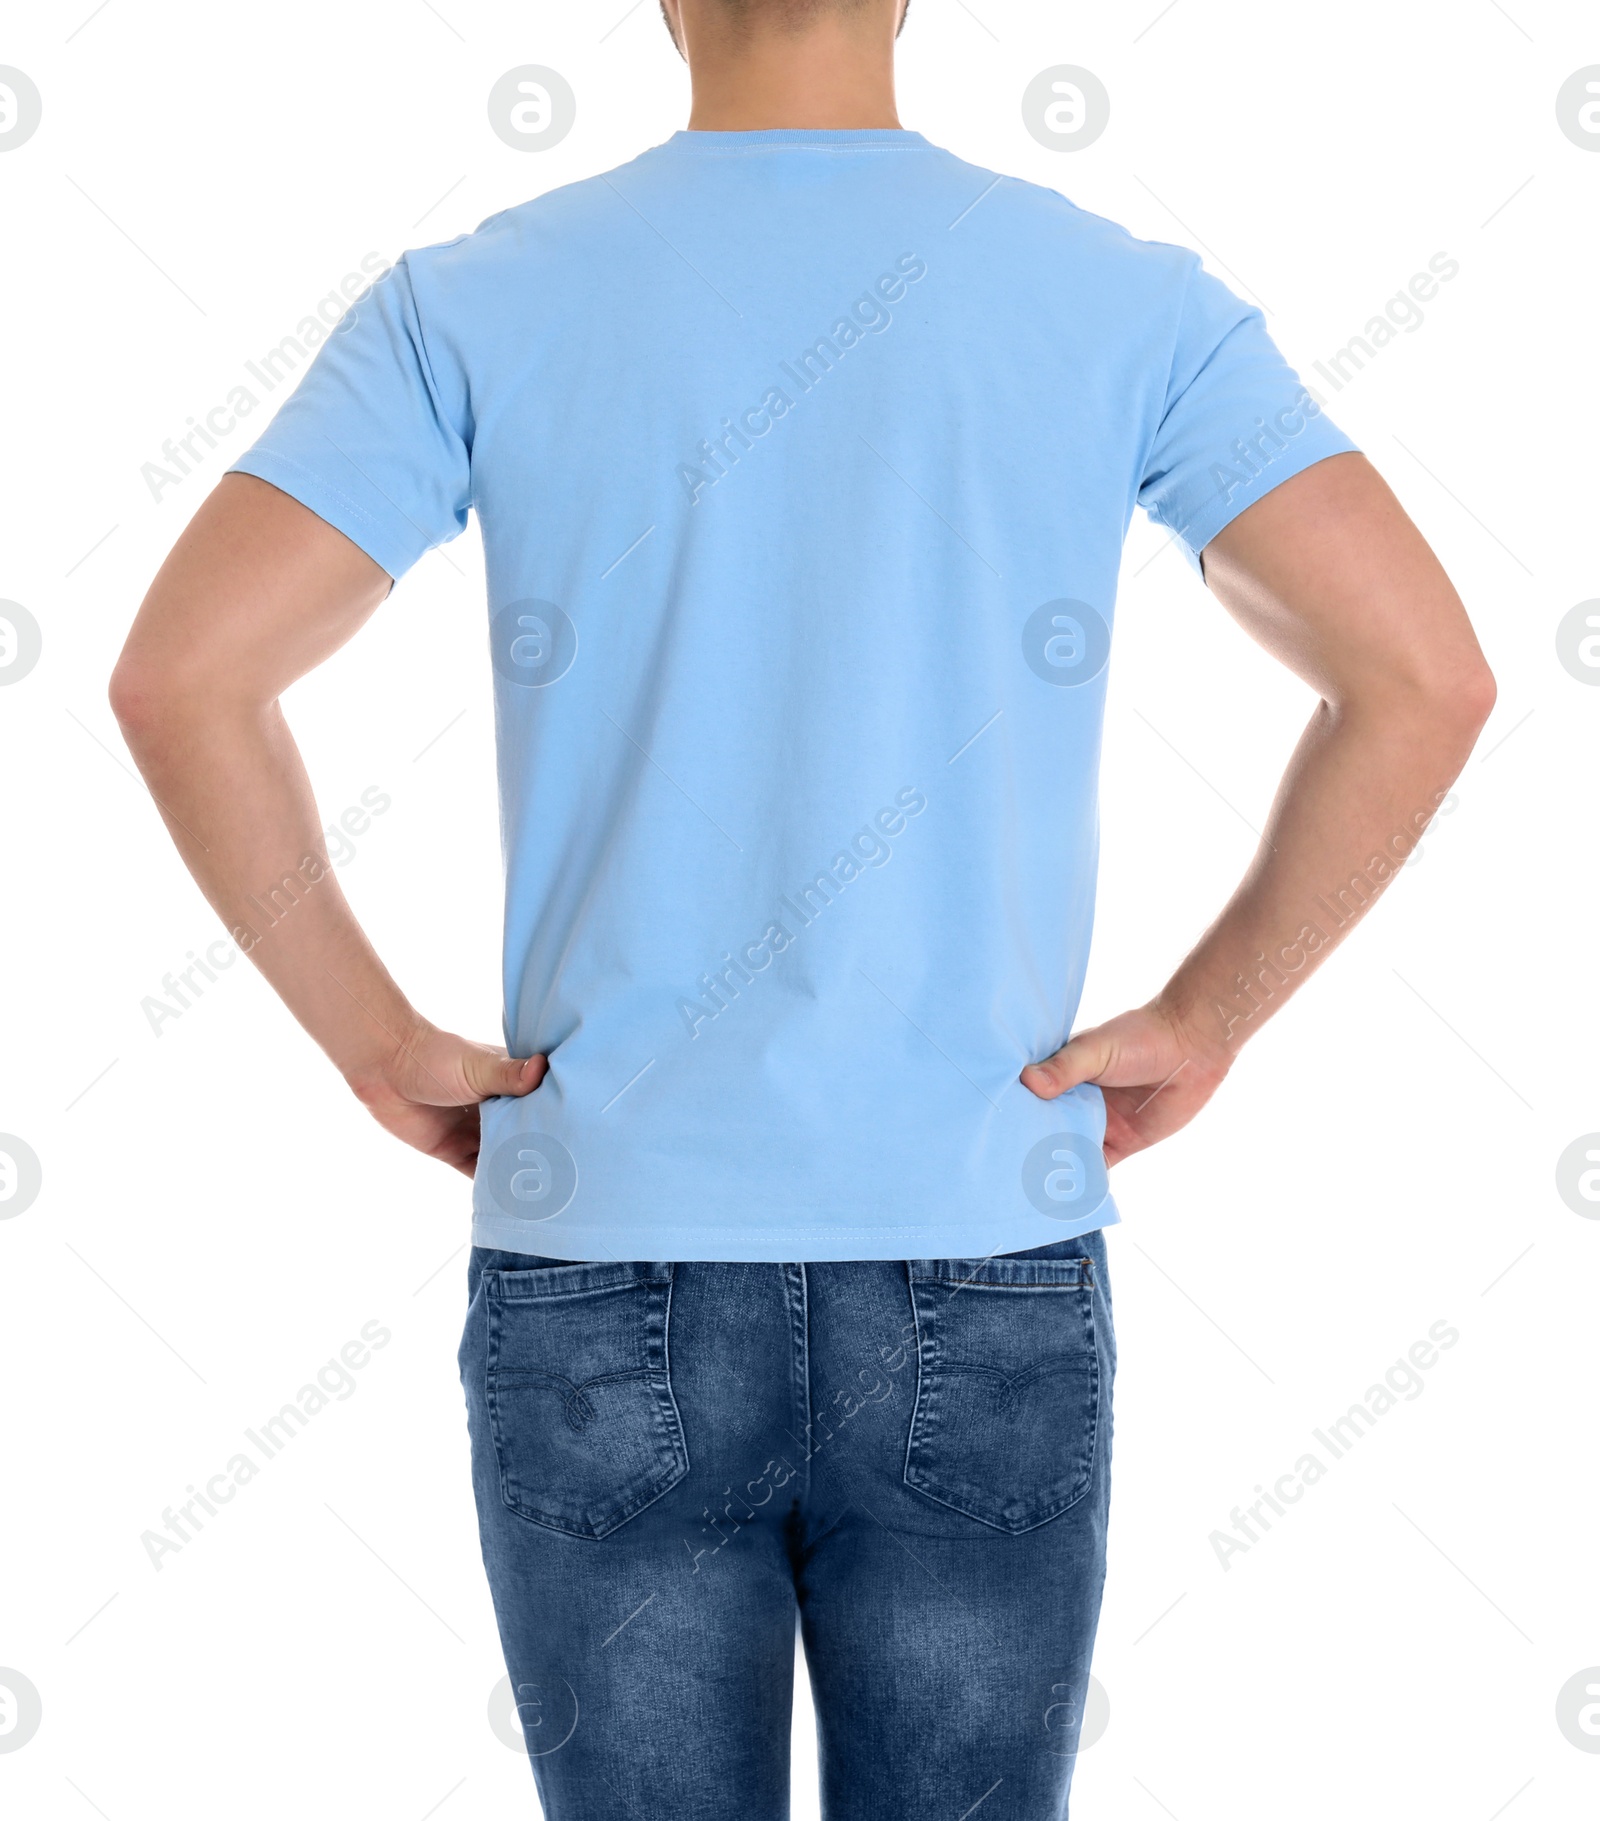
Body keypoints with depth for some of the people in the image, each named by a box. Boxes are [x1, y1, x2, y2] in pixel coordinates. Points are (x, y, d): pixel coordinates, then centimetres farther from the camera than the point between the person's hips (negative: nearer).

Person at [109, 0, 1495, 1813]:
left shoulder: (475, 304, -3)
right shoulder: (1127, 303, -2)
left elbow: (177, 676, -13)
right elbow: (1423, 674, -10)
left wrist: (381, 1043, -2)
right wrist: (1205, 1020, 0)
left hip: (603, 1281, 0)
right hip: (985, 1284, 1)